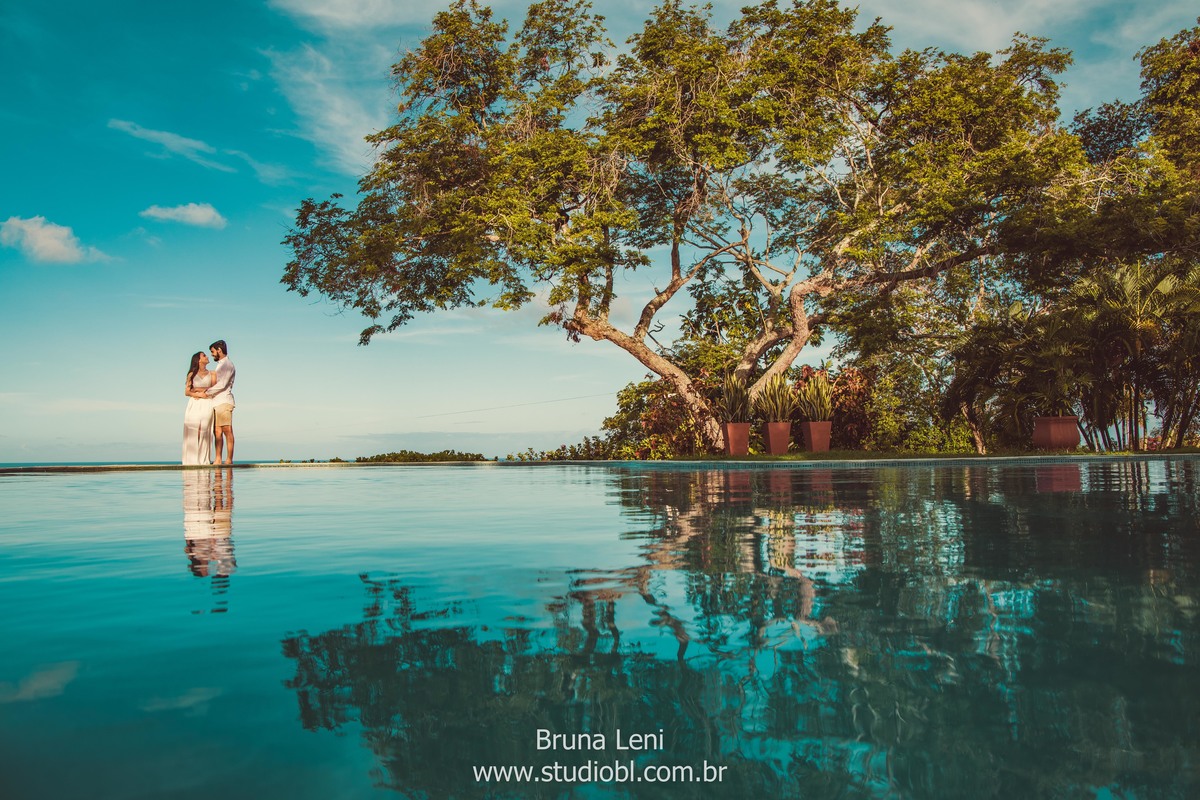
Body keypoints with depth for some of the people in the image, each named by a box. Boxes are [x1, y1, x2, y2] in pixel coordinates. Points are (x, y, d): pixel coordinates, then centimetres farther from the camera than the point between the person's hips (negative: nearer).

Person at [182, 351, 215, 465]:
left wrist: (197, 389, -2)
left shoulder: (211, 374, 16)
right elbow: (187, 392, 7)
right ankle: (192, 459, -9)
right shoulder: (192, 374, 14)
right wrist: (198, 394, -9)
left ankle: (204, 460, -12)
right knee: (192, 432, -9)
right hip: (194, 404, 1)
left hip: (207, 404, 0)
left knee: (204, 431, -12)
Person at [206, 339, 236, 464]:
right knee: (217, 432, 3)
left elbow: (222, 385, -12)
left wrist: (206, 393, -9)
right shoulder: (220, 365, 25)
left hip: (224, 401, -9)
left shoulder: (227, 364, -4)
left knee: (227, 431, -9)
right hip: (216, 402, 9)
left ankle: (229, 459, -10)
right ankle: (218, 459, 1)